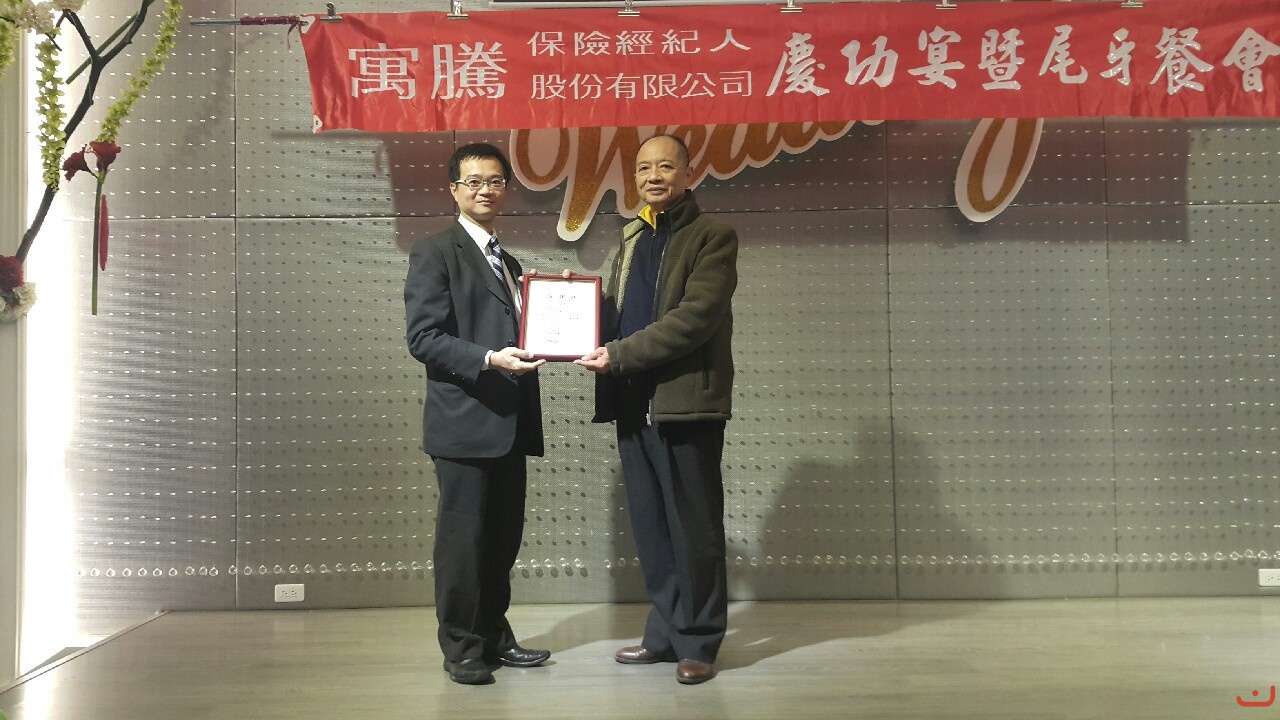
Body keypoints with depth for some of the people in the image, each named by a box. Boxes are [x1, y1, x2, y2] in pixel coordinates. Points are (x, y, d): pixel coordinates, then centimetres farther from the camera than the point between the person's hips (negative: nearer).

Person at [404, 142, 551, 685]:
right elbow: (423, 337, -13)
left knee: (503, 538, 13)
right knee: (463, 538, -1)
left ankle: (494, 636, 25)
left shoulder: (507, 263, 21)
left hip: (510, 422, 8)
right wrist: (489, 359, -24)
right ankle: (462, 649, 12)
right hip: (465, 421, -7)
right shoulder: (435, 252, -4)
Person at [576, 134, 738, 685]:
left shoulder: (712, 237, -4)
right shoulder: (631, 237, 18)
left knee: (693, 530, 2)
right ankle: (666, 633, 25)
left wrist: (620, 355, -18)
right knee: (650, 530, 13)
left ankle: (699, 643, 14)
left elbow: (694, 318, -16)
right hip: (633, 404, 7)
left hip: (685, 401, -7)